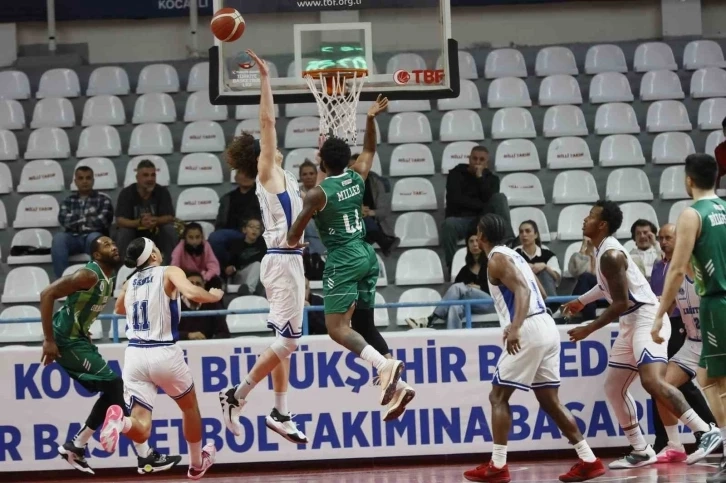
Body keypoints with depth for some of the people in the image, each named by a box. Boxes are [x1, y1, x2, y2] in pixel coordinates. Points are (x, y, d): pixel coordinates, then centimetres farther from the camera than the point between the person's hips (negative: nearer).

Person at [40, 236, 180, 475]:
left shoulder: (109, 280, 9)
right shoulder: (89, 275, -20)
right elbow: (47, 294, -25)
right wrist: (49, 340, -25)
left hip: (78, 339, 10)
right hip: (66, 341, -10)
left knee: (111, 392, 12)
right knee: (115, 386, -11)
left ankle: (75, 446, 21)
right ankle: (146, 456, -9)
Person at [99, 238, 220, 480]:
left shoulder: (129, 283, 16)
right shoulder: (170, 273, 0)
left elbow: (119, 310, 36)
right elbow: (192, 293, -19)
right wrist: (213, 295, 1)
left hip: (134, 355, 3)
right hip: (164, 353, -3)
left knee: (141, 431, -3)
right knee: (190, 406, 27)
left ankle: (120, 420, -37)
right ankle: (197, 464, 42)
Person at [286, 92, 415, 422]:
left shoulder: (318, 193, -11)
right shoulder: (357, 177, 6)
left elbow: (293, 239, -3)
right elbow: (369, 149, 30)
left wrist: (293, 242, 19)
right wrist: (371, 119, 28)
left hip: (342, 260, -7)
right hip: (367, 256, 7)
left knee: (337, 327, -11)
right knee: (364, 324, 13)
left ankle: (384, 365, -33)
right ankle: (396, 384, 3)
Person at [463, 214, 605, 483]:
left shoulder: (496, 259, -5)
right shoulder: (514, 255, 22)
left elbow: (522, 290, -20)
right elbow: (541, 294, 28)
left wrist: (515, 327, -34)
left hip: (529, 331, -9)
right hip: (547, 327, 9)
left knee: (498, 396, -1)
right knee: (549, 401, 10)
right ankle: (589, 461, 5)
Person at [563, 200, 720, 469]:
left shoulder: (610, 255, -19)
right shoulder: (603, 249, 12)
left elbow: (621, 303, -22)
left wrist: (588, 329, -15)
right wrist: (582, 301, 37)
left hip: (646, 319, -11)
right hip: (631, 323, 11)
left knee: (652, 381, -27)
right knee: (613, 387, 11)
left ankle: (706, 432, -26)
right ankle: (641, 451, 15)